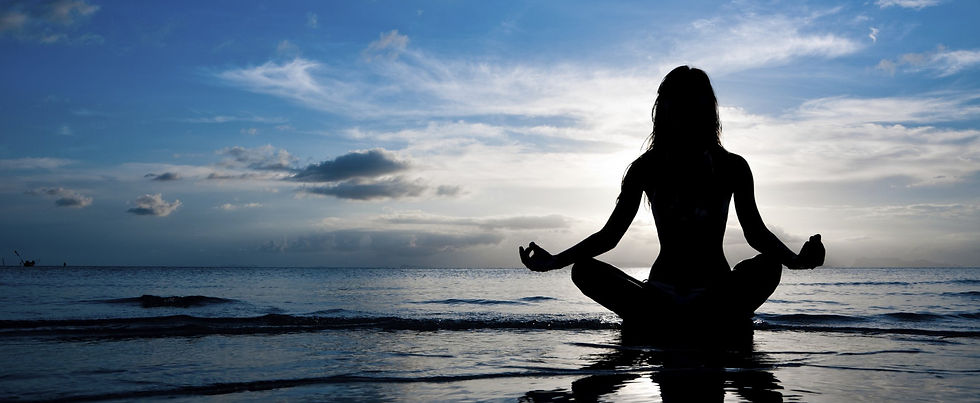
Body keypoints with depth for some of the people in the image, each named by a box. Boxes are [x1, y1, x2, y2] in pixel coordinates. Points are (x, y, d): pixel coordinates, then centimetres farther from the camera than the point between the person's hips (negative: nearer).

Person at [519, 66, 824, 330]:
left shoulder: (732, 167, 2)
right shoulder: (646, 168, 3)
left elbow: (756, 233, 0)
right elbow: (610, 234, 4)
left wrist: (794, 259, -22)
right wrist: (554, 261, -8)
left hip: (716, 291, -1)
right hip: (662, 290, 1)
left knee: (768, 265, -31)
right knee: (584, 269, -25)